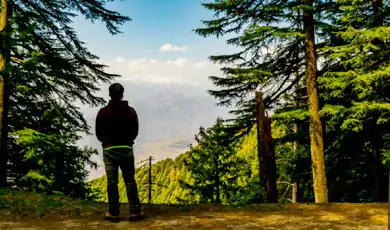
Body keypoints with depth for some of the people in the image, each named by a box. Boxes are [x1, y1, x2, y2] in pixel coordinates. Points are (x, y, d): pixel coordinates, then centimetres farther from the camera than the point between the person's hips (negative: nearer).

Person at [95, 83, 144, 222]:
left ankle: (113, 213, 7)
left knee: (112, 182, 4)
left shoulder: (103, 112, -7)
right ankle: (135, 211, 6)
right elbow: (135, 132, 5)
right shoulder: (131, 111, -2)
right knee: (130, 181, 7)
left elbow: (99, 134, 0)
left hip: (109, 150, -1)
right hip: (126, 149, 1)